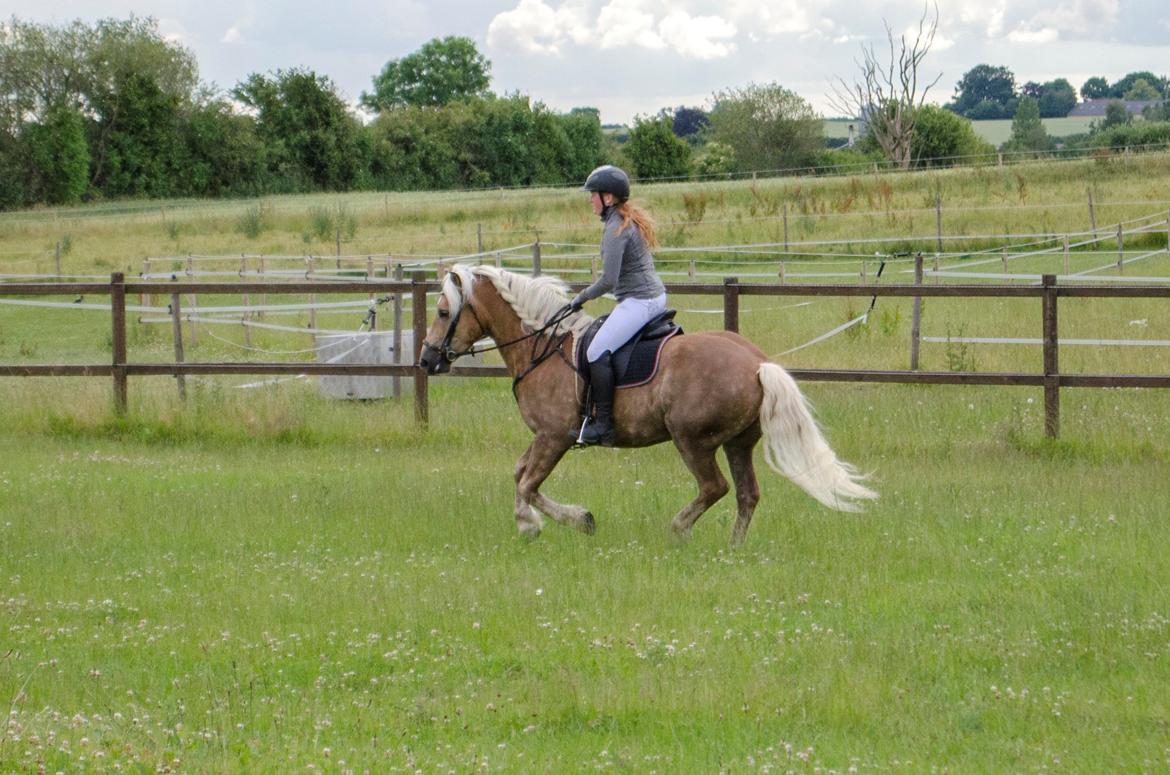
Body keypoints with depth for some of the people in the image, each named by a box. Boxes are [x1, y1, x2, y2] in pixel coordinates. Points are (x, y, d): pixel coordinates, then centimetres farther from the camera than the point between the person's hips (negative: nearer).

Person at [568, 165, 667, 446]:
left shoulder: (616, 230, -17)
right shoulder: (634, 219, 14)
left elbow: (609, 280, -20)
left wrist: (582, 297, -4)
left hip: (638, 301, -11)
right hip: (655, 295, 11)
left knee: (597, 352, -18)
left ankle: (602, 425, -20)